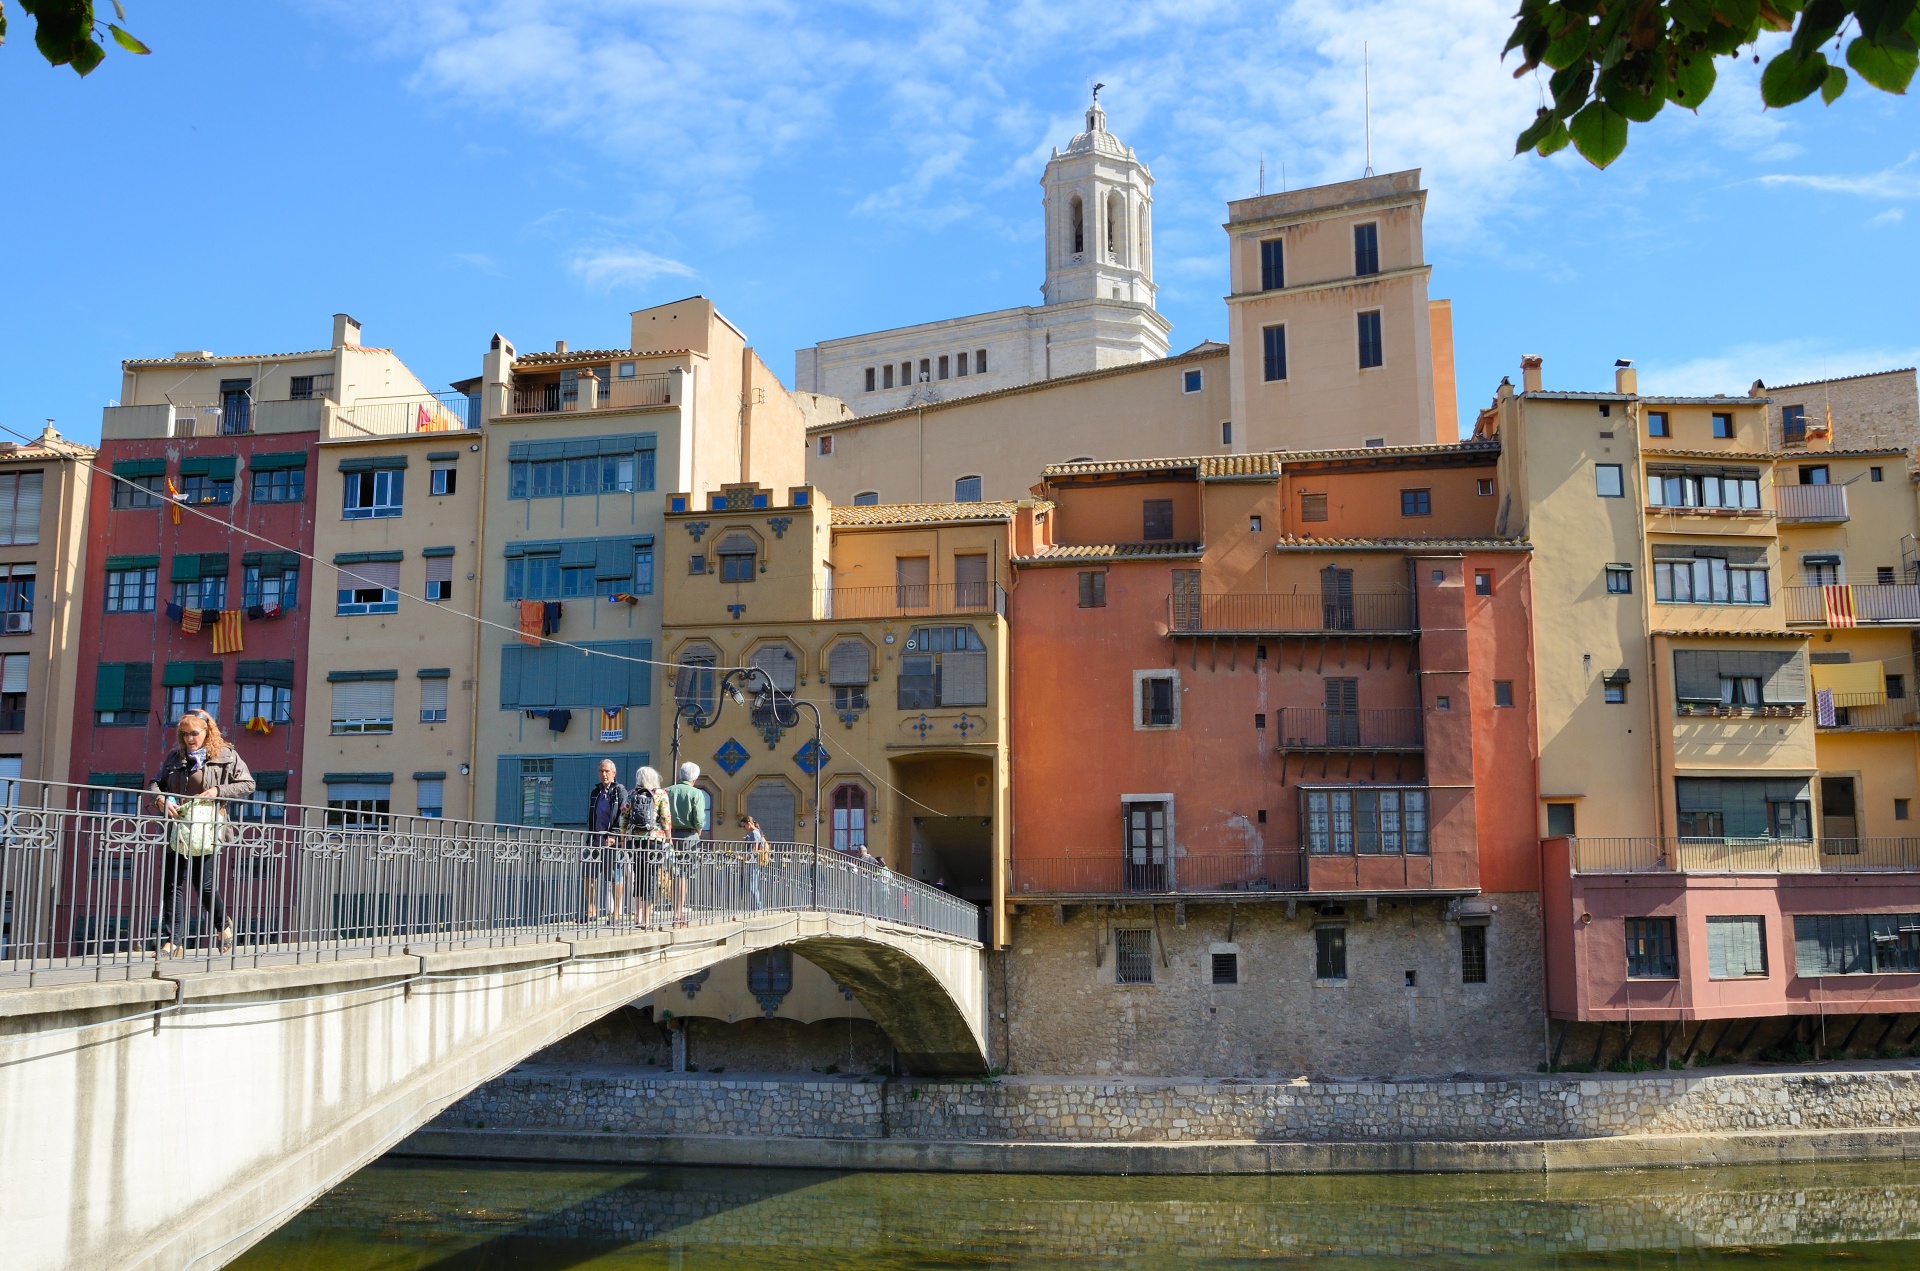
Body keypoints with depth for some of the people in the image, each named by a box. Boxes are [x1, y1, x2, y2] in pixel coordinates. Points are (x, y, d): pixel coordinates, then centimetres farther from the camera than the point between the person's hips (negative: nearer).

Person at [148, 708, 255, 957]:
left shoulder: (226, 756, 0)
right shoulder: (174, 756, 11)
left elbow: (248, 785, 2)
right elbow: (155, 783, 16)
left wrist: (218, 791, -12)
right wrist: (160, 799, -7)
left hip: (207, 829, -4)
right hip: (177, 830, 4)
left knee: (204, 885, 0)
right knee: (172, 884, 0)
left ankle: (223, 924, 27)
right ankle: (171, 942, 3)